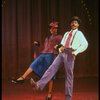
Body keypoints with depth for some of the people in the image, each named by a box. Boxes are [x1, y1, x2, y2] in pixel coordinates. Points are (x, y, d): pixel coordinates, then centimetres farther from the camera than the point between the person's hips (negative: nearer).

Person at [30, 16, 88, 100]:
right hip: (62, 53, 5)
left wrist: (76, 52, -15)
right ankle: (39, 85, -27)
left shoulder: (79, 33, 9)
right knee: (52, 68, -13)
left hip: (70, 54, -5)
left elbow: (85, 44, -4)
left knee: (69, 75, -4)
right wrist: (60, 48, 3)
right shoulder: (66, 33, 26)